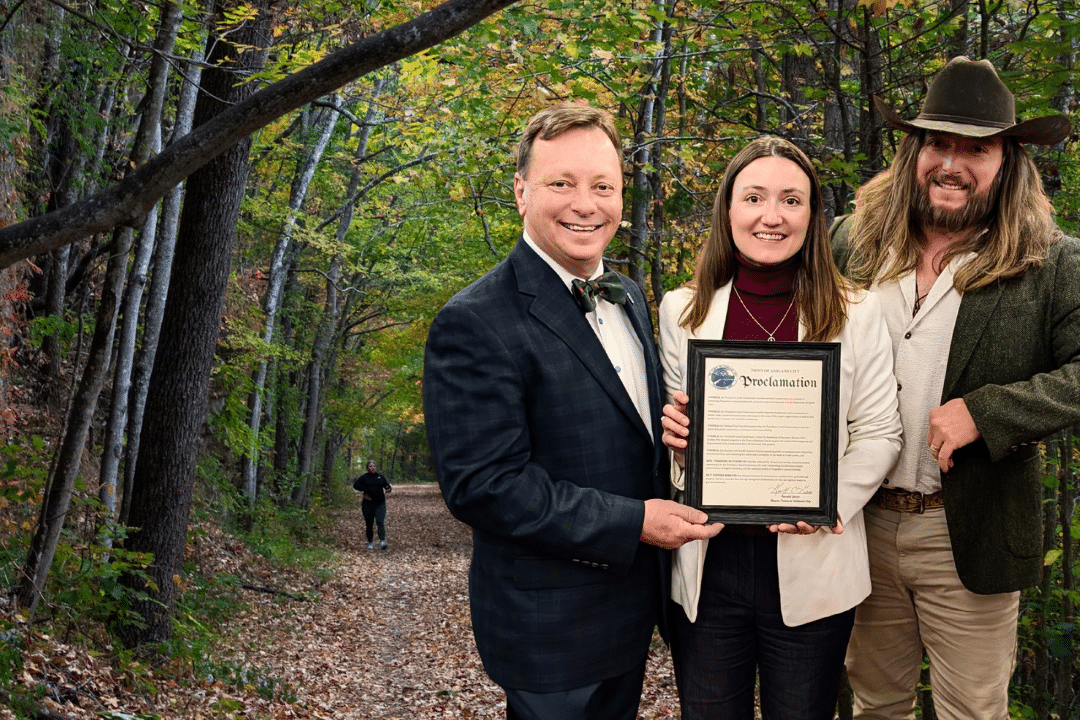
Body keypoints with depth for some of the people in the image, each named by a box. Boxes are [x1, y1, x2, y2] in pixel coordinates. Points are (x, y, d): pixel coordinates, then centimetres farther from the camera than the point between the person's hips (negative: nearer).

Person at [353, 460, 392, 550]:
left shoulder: (381, 477, 12)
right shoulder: (364, 477, 4)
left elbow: (387, 486, 17)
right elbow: (355, 485, -7)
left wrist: (389, 489, -7)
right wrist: (365, 490, -18)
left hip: (380, 504, 0)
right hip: (368, 504, 0)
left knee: (380, 522, -17)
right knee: (369, 524, 4)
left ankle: (382, 541, -25)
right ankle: (370, 543, 16)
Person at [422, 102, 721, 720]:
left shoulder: (629, 297, 8)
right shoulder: (476, 325, -20)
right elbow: (481, 484, -24)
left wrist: (671, 431, -6)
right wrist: (632, 523, -23)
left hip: (633, 608, 8)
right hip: (550, 630, -8)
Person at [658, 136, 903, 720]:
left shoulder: (854, 312, -2)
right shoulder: (683, 310, 3)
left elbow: (878, 434, -1)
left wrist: (827, 502, -17)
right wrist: (672, 430, -12)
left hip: (810, 568, -1)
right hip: (706, 565, 2)